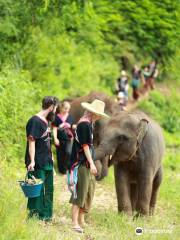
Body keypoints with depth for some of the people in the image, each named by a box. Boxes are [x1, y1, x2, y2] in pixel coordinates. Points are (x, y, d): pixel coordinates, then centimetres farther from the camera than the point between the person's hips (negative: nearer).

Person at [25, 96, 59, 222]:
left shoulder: (46, 121, 14)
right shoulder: (35, 121, -15)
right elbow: (31, 141, -20)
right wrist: (32, 161, -25)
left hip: (47, 163, 10)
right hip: (37, 164, -10)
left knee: (48, 190, 14)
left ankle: (46, 216, 22)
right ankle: (34, 215, 2)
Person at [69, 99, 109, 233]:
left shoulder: (89, 123, 14)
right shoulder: (84, 124, -15)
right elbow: (85, 145, -17)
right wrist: (91, 163, -18)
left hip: (87, 163, 10)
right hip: (81, 162, -10)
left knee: (89, 190, 14)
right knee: (80, 191, -10)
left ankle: (81, 220, 23)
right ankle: (75, 223, -9)